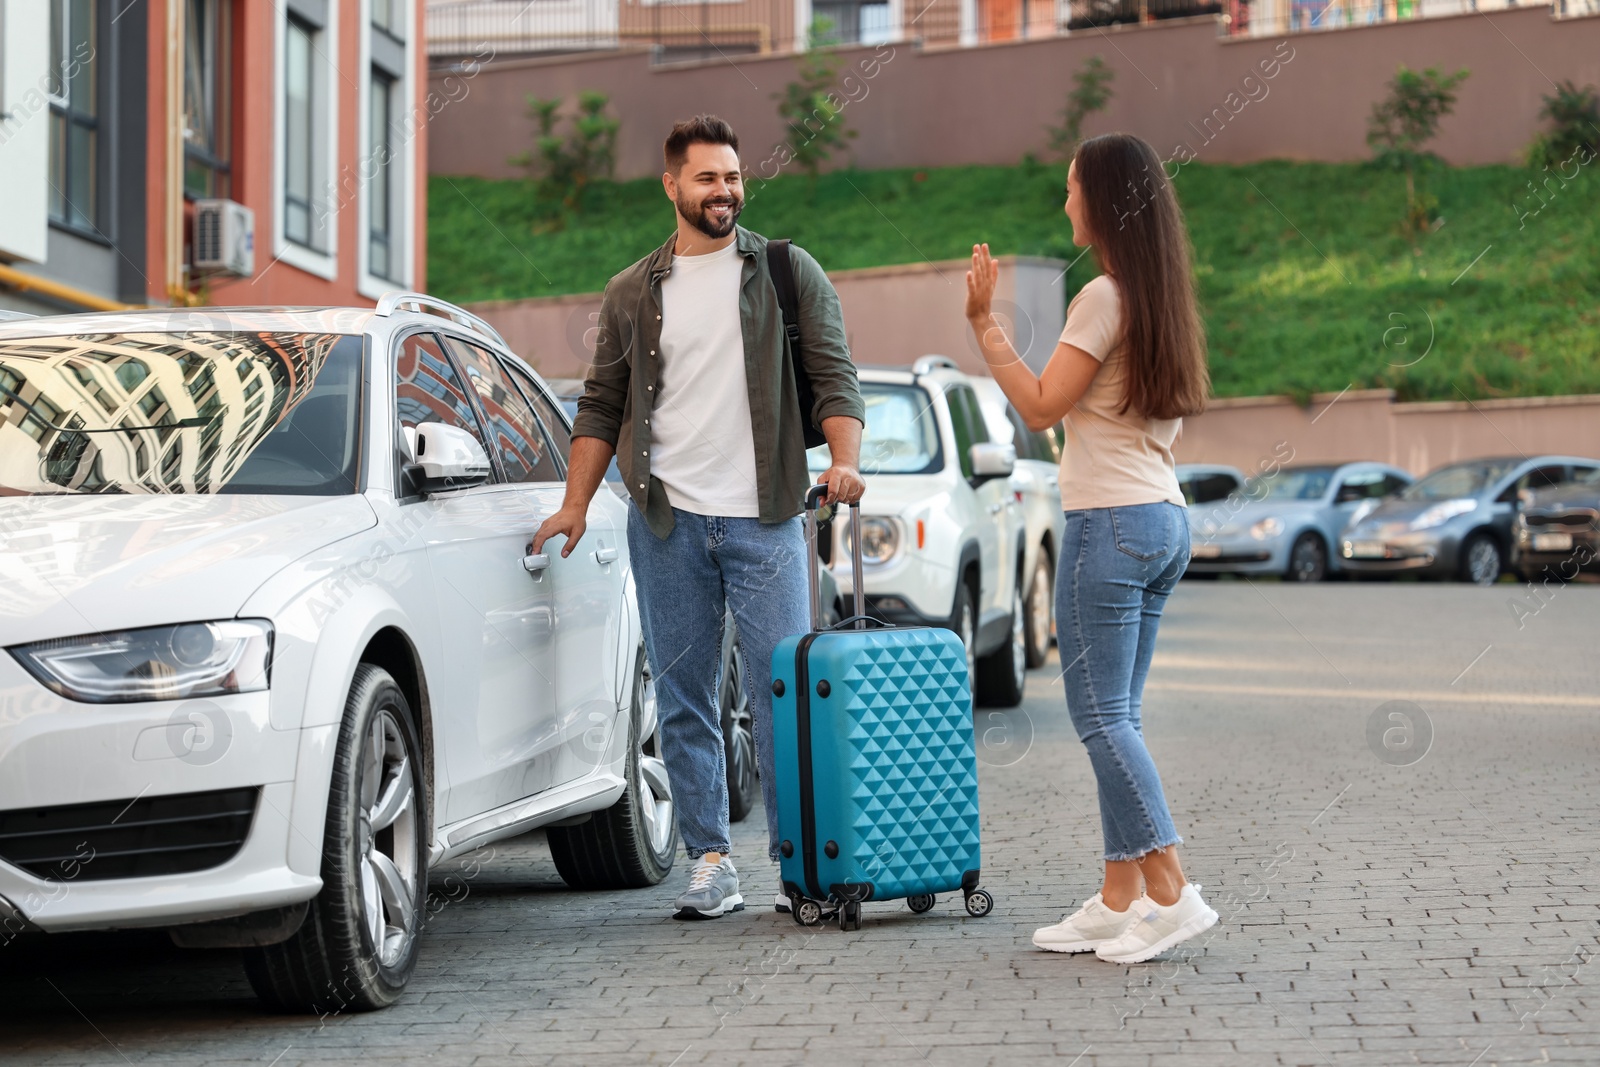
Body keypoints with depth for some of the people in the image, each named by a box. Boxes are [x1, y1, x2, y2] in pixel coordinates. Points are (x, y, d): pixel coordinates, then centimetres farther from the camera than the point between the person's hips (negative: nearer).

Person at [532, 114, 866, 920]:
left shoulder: (788, 272, 7)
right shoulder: (632, 294, 13)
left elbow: (834, 375, 1)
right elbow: (602, 405, 15)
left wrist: (844, 458, -16)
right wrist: (575, 503, 7)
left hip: (763, 519, -2)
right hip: (665, 521, 2)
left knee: (782, 690, -4)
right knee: (682, 700, 3)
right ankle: (710, 862, 9)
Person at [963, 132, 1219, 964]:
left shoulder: (1106, 297, -13)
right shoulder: (1163, 299, 14)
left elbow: (1040, 407, -14)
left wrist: (985, 325, -9)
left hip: (1110, 522, -9)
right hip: (1163, 520, 9)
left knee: (1102, 717, -7)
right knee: (1115, 718, 10)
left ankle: (1171, 894, -10)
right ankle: (1119, 901, 11)